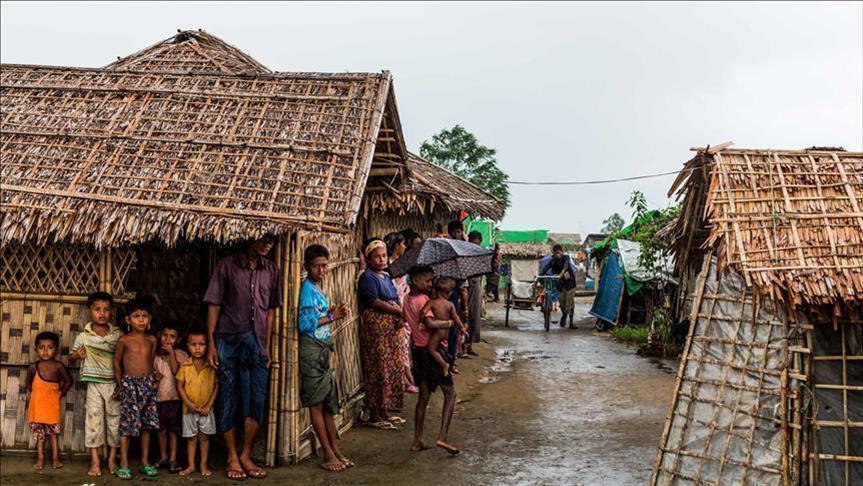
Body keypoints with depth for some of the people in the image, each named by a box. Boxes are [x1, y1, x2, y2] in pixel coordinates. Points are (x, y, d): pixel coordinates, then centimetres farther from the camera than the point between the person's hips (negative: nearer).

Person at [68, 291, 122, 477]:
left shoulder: (117, 334, 2)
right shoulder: (83, 337, -1)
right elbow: (70, 359, 9)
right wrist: (76, 356, -13)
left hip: (114, 383, 1)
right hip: (94, 383, -1)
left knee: (114, 419, 5)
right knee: (93, 419, -1)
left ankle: (112, 459, 17)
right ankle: (95, 461, 7)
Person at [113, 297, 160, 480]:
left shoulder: (152, 340, 6)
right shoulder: (124, 340, -3)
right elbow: (117, 362, 5)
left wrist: (150, 379, 8)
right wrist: (121, 384, 6)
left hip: (148, 384, 4)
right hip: (129, 383, -3)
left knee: (147, 424, 8)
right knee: (127, 424, -3)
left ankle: (145, 461, 19)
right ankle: (124, 463, 5)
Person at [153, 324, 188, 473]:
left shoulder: (180, 355, -3)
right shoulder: (155, 354, 6)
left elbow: (176, 371, -17)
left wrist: (171, 352, -15)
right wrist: (154, 377, -8)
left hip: (174, 397, -3)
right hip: (158, 396, 3)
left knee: (173, 430, 2)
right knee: (161, 429, 11)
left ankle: (173, 459, 9)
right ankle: (163, 457, 24)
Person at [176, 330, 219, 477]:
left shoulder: (211, 366, -7)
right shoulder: (185, 365, -6)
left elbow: (216, 386, -3)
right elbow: (180, 386, -3)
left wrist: (209, 405, -9)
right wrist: (189, 403, -12)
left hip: (206, 409, 0)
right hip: (189, 409, 1)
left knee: (204, 437, 7)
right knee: (191, 438, 10)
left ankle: (204, 465, 17)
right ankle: (191, 465, 19)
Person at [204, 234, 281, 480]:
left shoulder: (271, 270, 7)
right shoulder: (227, 265, -3)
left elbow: (271, 310, 10)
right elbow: (214, 305, -2)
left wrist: (267, 346, 7)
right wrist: (210, 344, -6)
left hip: (257, 343, 3)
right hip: (229, 340, -3)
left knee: (257, 400, 1)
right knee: (229, 398, 4)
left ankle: (246, 456, 15)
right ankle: (232, 458, 14)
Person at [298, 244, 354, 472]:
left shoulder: (318, 289, 13)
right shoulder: (307, 288, -13)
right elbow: (304, 324, -19)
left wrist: (334, 313, 2)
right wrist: (331, 316, -13)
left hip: (322, 349, 9)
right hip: (311, 349, -9)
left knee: (328, 402, 12)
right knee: (316, 404, 0)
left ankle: (336, 451, 20)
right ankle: (328, 455, 6)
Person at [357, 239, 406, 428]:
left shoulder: (385, 277, 18)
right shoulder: (367, 277, -7)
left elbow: (395, 300, 17)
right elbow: (374, 302, -18)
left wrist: (401, 315, -4)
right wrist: (398, 311, -19)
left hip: (391, 329, 9)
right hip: (375, 329, -8)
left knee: (392, 369, 10)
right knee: (377, 370, -5)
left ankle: (384, 412, 20)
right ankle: (374, 415, 2)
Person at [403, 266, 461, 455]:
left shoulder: (407, 299, 8)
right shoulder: (423, 300, -19)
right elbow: (430, 323, -33)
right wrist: (448, 323, -18)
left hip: (417, 350, 8)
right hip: (432, 350, -8)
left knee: (423, 396, 15)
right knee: (450, 393, 1)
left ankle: (417, 441, 16)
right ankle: (442, 437, -8)